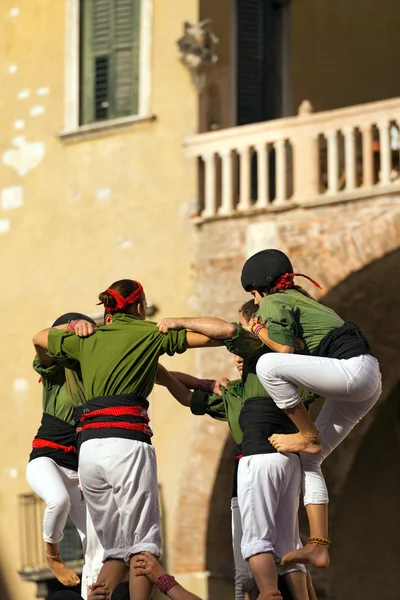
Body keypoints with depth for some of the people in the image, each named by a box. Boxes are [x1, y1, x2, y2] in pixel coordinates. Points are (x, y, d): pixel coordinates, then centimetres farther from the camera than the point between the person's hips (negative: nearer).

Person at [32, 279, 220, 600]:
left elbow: (39, 338, 39)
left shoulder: (86, 339, 20)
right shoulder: (150, 333, 9)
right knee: (143, 544, -3)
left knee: (118, 550, 11)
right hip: (127, 440, -5)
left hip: (88, 445, 5)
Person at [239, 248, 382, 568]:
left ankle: (308, 436, -9)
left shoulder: (273, 302, 0)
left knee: (268, 364, -22)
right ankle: (318, 546, 3)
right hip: (366, 383, 10)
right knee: (309, 460, 9)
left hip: (354, 370, -10)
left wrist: (259, 331, 6)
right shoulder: (300, 299, 27)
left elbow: (285, 350, -12)